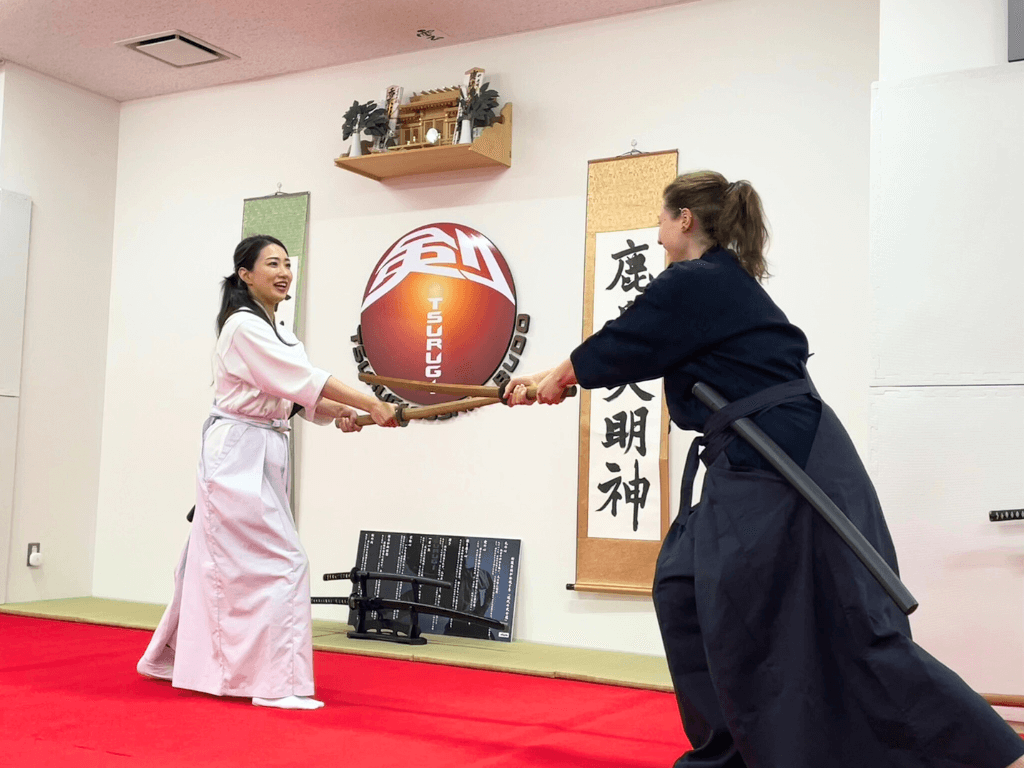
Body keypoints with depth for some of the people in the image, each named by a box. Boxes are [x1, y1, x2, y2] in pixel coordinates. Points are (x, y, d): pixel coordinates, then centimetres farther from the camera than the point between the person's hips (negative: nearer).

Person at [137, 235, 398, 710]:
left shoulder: (270, 330, 17)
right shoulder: (244, 326, -14)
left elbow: (296, 395, 11)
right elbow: (304, 379, -23)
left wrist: (339, 413, -8)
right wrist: (371, 404, -26)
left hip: (260, 458, 10)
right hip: (237, 456, -10)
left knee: (220, 565, 17)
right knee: (281, 562, -12)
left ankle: (170, 658, 32)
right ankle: (278, 682, -8)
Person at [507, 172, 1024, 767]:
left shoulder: (694, 284, -11)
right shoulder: (724, 282, 20)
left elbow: (622, 346, -5)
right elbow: (640, 353, 23)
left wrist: (558, 377, 15)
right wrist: (551, 379, 26)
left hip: (787, 466, -10)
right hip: (755, 472, 10)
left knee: (856, 629, -7)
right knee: (685, 588, 15)